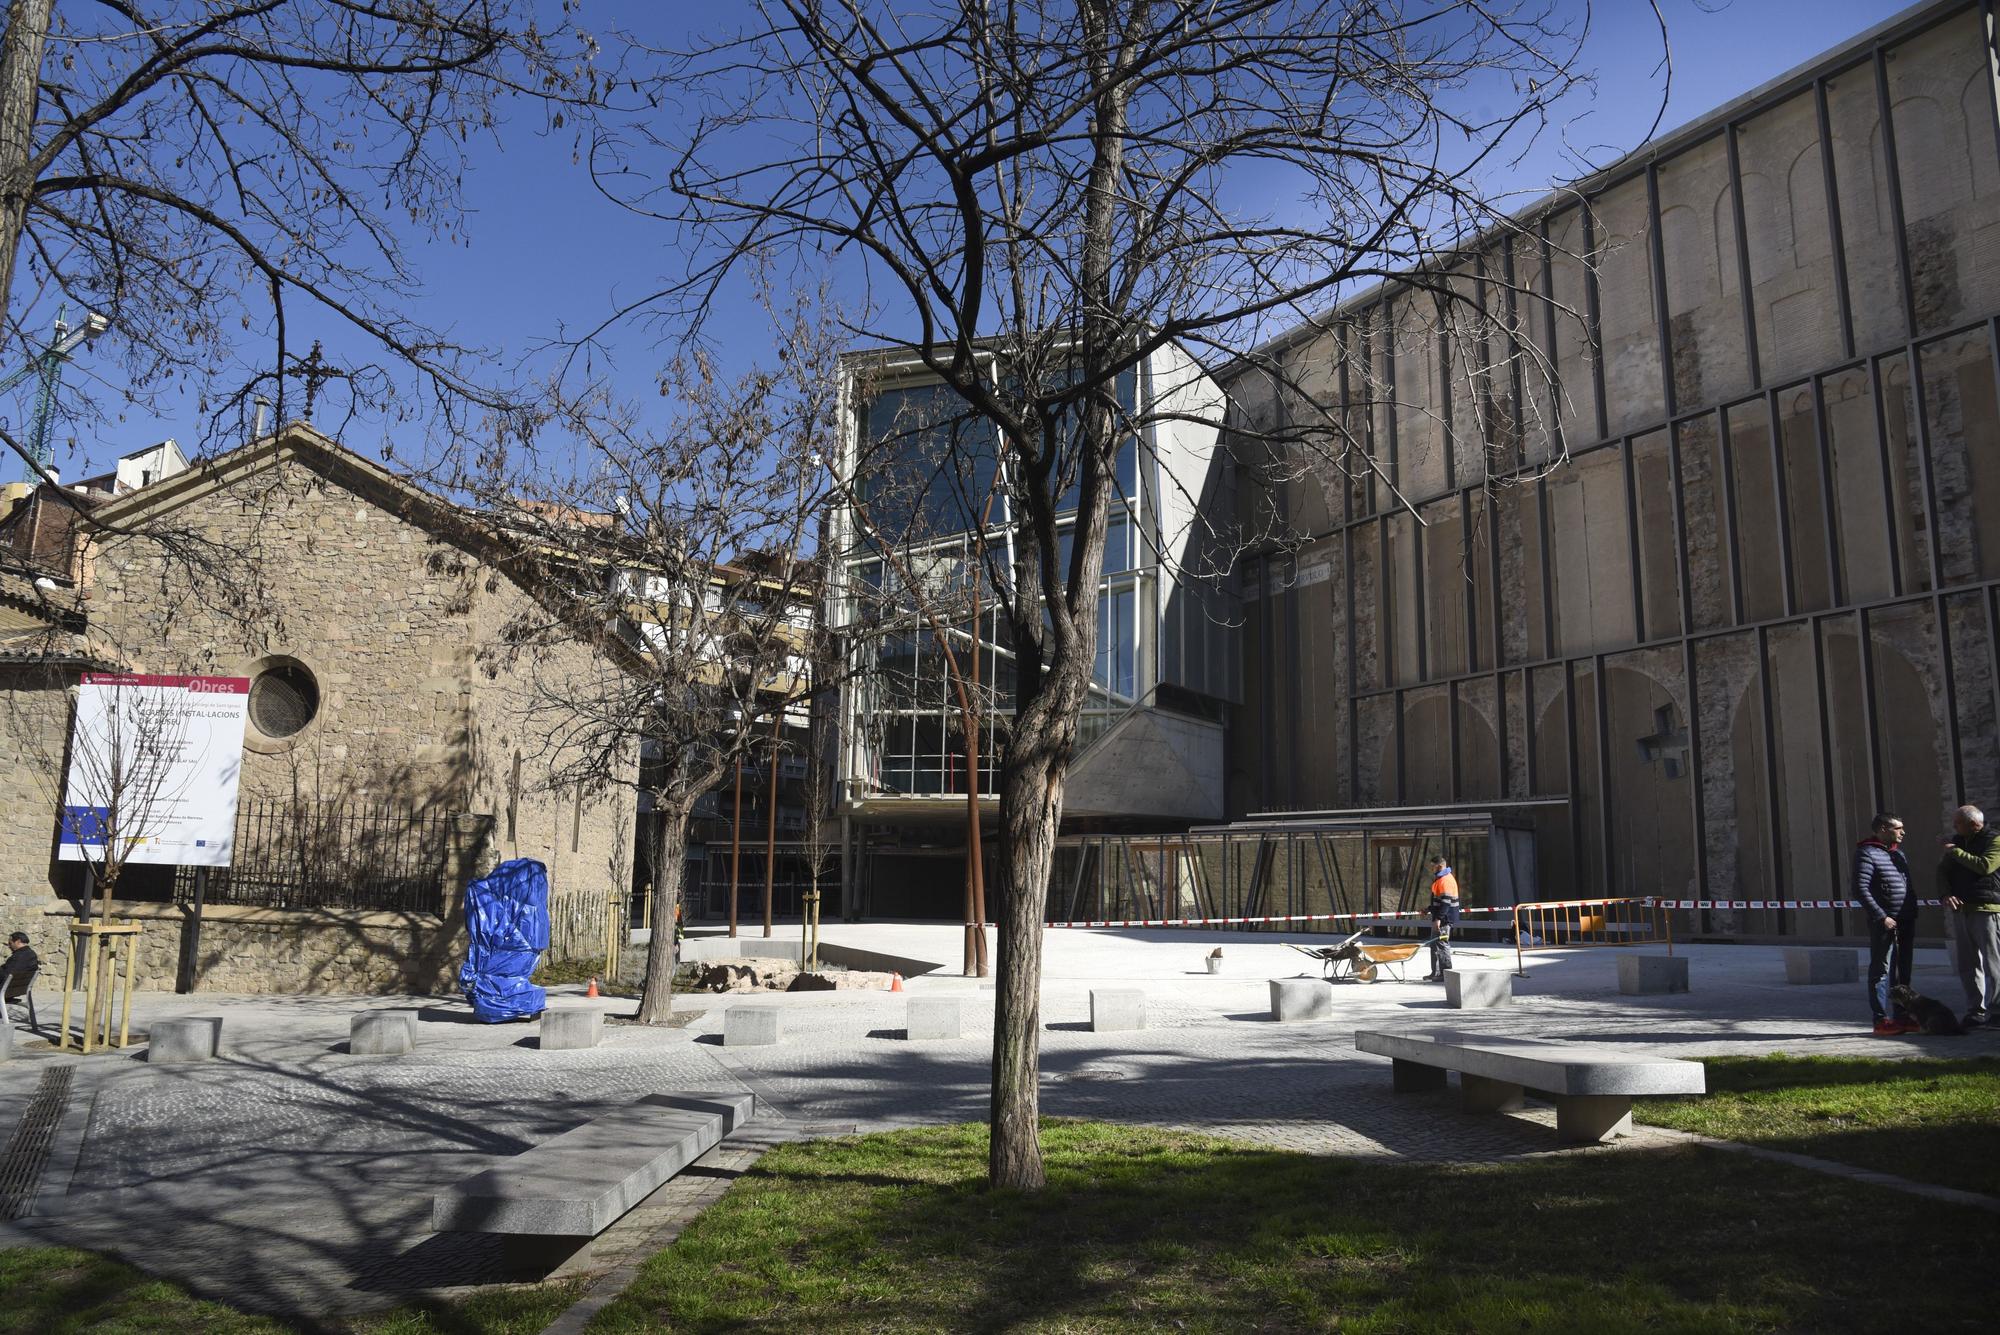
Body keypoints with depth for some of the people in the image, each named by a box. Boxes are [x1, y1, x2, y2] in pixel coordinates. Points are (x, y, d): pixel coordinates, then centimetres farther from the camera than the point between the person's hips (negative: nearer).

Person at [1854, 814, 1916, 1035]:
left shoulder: (1899, 853, 18)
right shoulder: (1866, 853, -9)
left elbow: (1908, 886, 24)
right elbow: (1861, 889, -16)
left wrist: (1913, 915, 15)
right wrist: (1881, 917, -20)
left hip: (1906, 922, 8)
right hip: (1884, 923, -8)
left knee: (1903, 971, 13)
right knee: (1881, 971, -5)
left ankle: (1902, 1017, 20)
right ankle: (1881, 1020, -3)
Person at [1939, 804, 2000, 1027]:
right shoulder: (1958, 841, 17)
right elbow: (1943, 870, 12)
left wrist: (1956, 852, -11)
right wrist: (1946, 894, -5)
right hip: (1960, 909, 7)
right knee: (1968, 966, 7)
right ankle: (1975, 1010, 12)